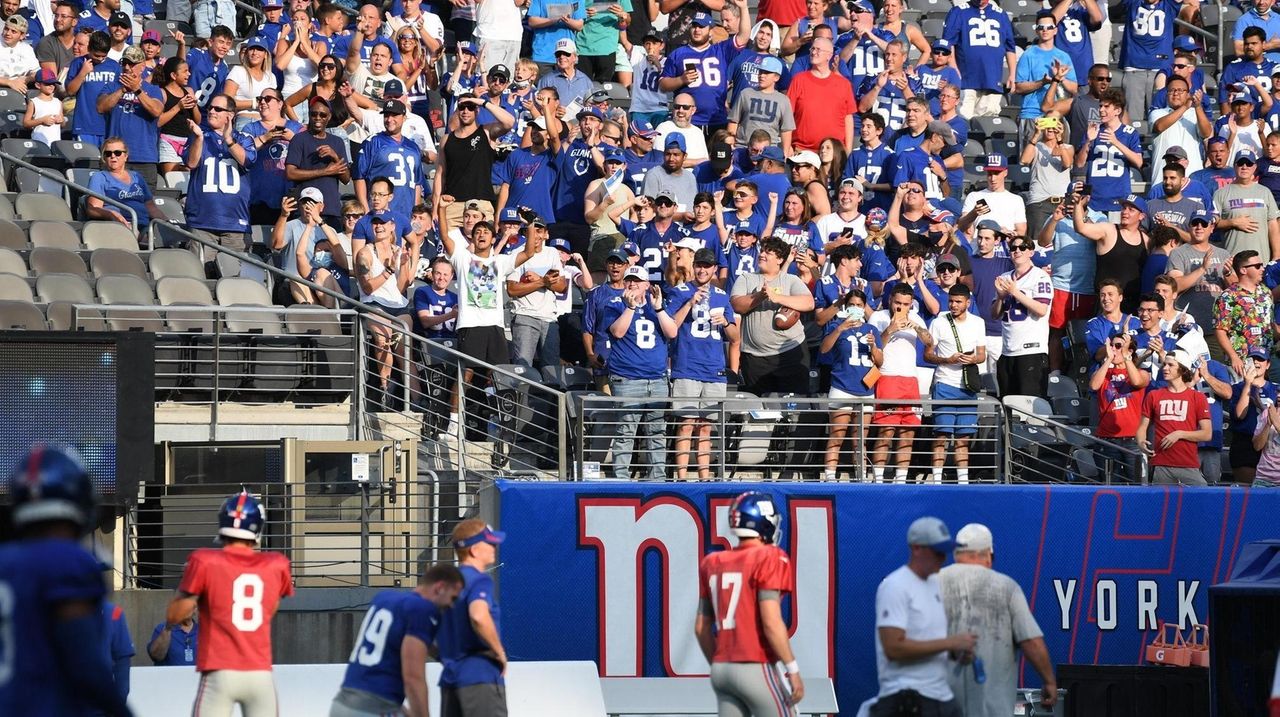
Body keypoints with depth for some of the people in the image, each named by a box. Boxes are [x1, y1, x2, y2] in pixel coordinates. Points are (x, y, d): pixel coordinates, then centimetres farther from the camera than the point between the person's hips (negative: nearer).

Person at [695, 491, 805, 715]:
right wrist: (793, 669, -11)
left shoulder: (712, 564, 11)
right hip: (755, 669, -7)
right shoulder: (769, 559, -9)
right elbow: (771, 623, -16)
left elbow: (701, 628, 14)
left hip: (721, 670, 7)